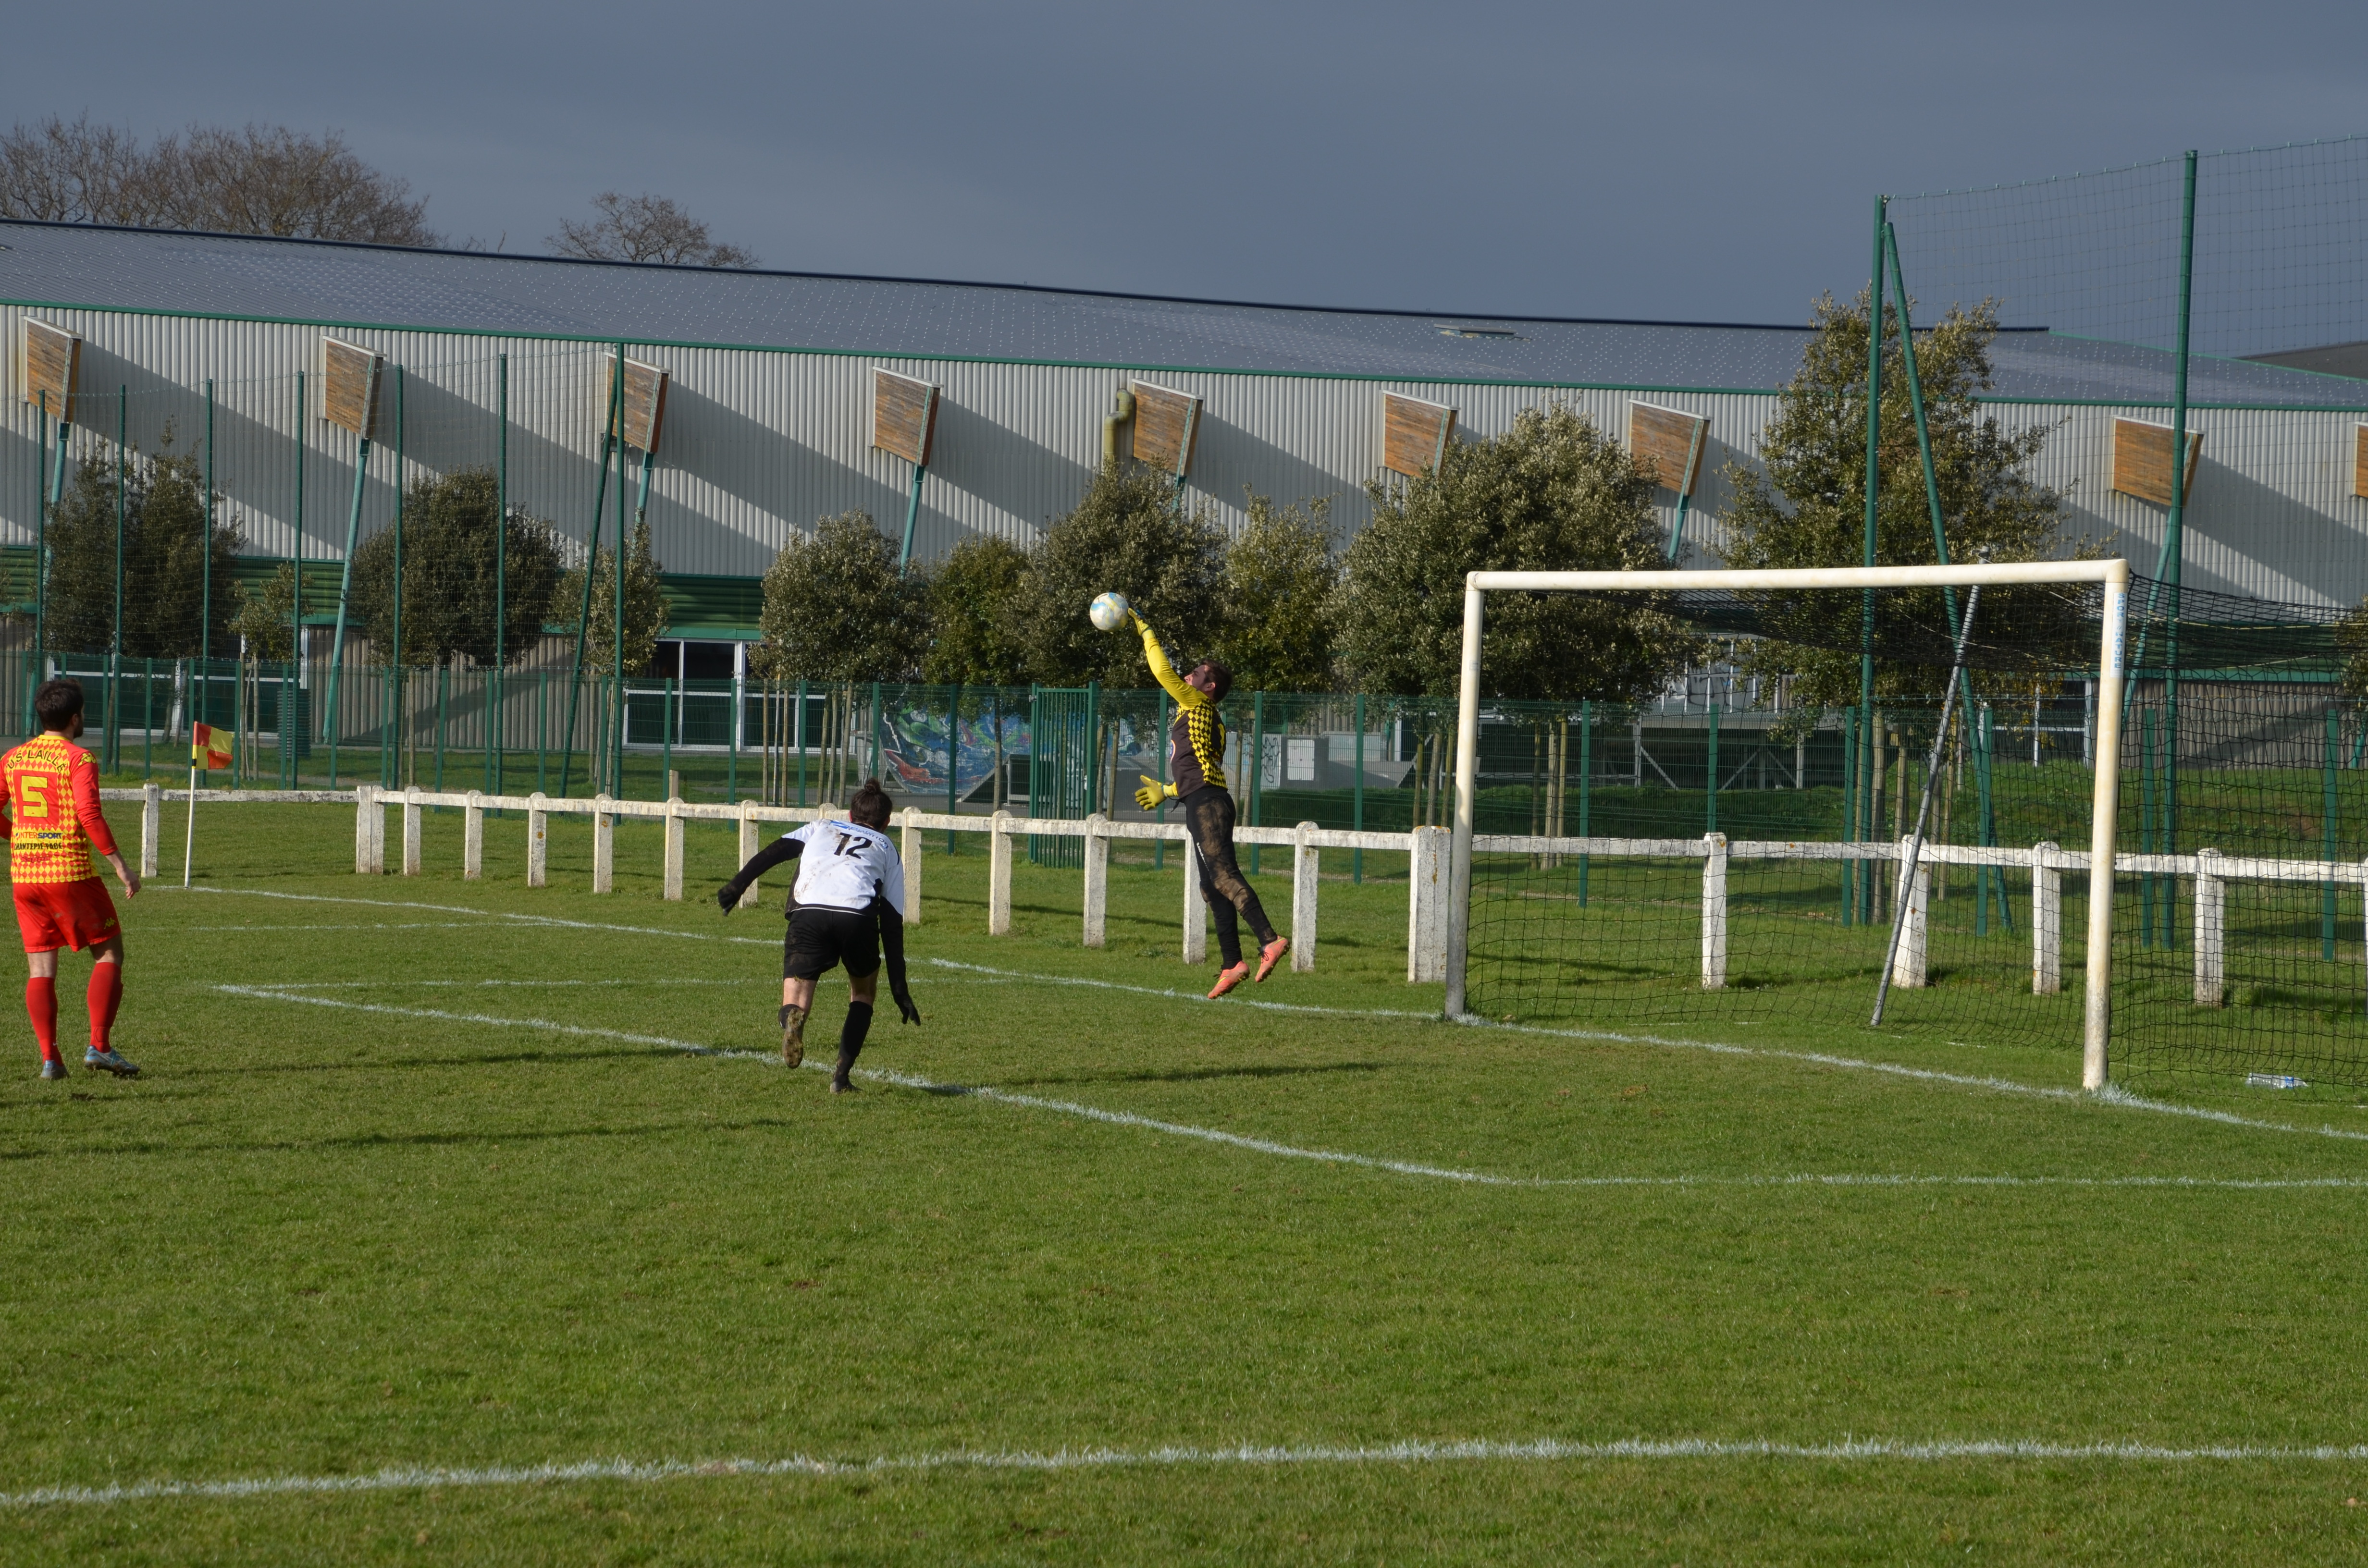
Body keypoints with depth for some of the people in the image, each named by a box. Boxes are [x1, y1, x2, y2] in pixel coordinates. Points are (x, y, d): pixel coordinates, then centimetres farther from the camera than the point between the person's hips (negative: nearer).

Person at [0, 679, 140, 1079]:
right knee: (109, 954, 6)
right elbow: (89, 814, -19)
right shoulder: (78, 759, -8)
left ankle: (49, 1058, 1)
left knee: (41, 968, 8)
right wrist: (120, 866, -16)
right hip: (70, 873, -5)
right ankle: (99, 1047, -5)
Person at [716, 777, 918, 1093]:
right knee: (863, 992, 26)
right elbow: (893, 924, 23)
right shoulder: (887, 848, 31)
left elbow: (774, 851, 15)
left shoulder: (822, 828, 35)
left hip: (808, 913, 0)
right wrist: (900, 990, 22)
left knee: (795, 1000, 3)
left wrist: (737, 885, 5)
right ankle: (841, 1077, 12)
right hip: (859, 915, 0)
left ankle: (793, 1018, -36)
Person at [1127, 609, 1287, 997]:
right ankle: (1232, 965, 5)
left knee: (1223, 876, -20)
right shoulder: (1207, 720, 25)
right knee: (1212, 887, 7)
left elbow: (1164, 672, -5)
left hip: (1207, 804, -10)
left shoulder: (1199, 705, 0)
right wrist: (1166, 791, 37)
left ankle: (1270, 941, -31)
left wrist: (1145, 630, 6)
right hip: (1203, 807, 10)